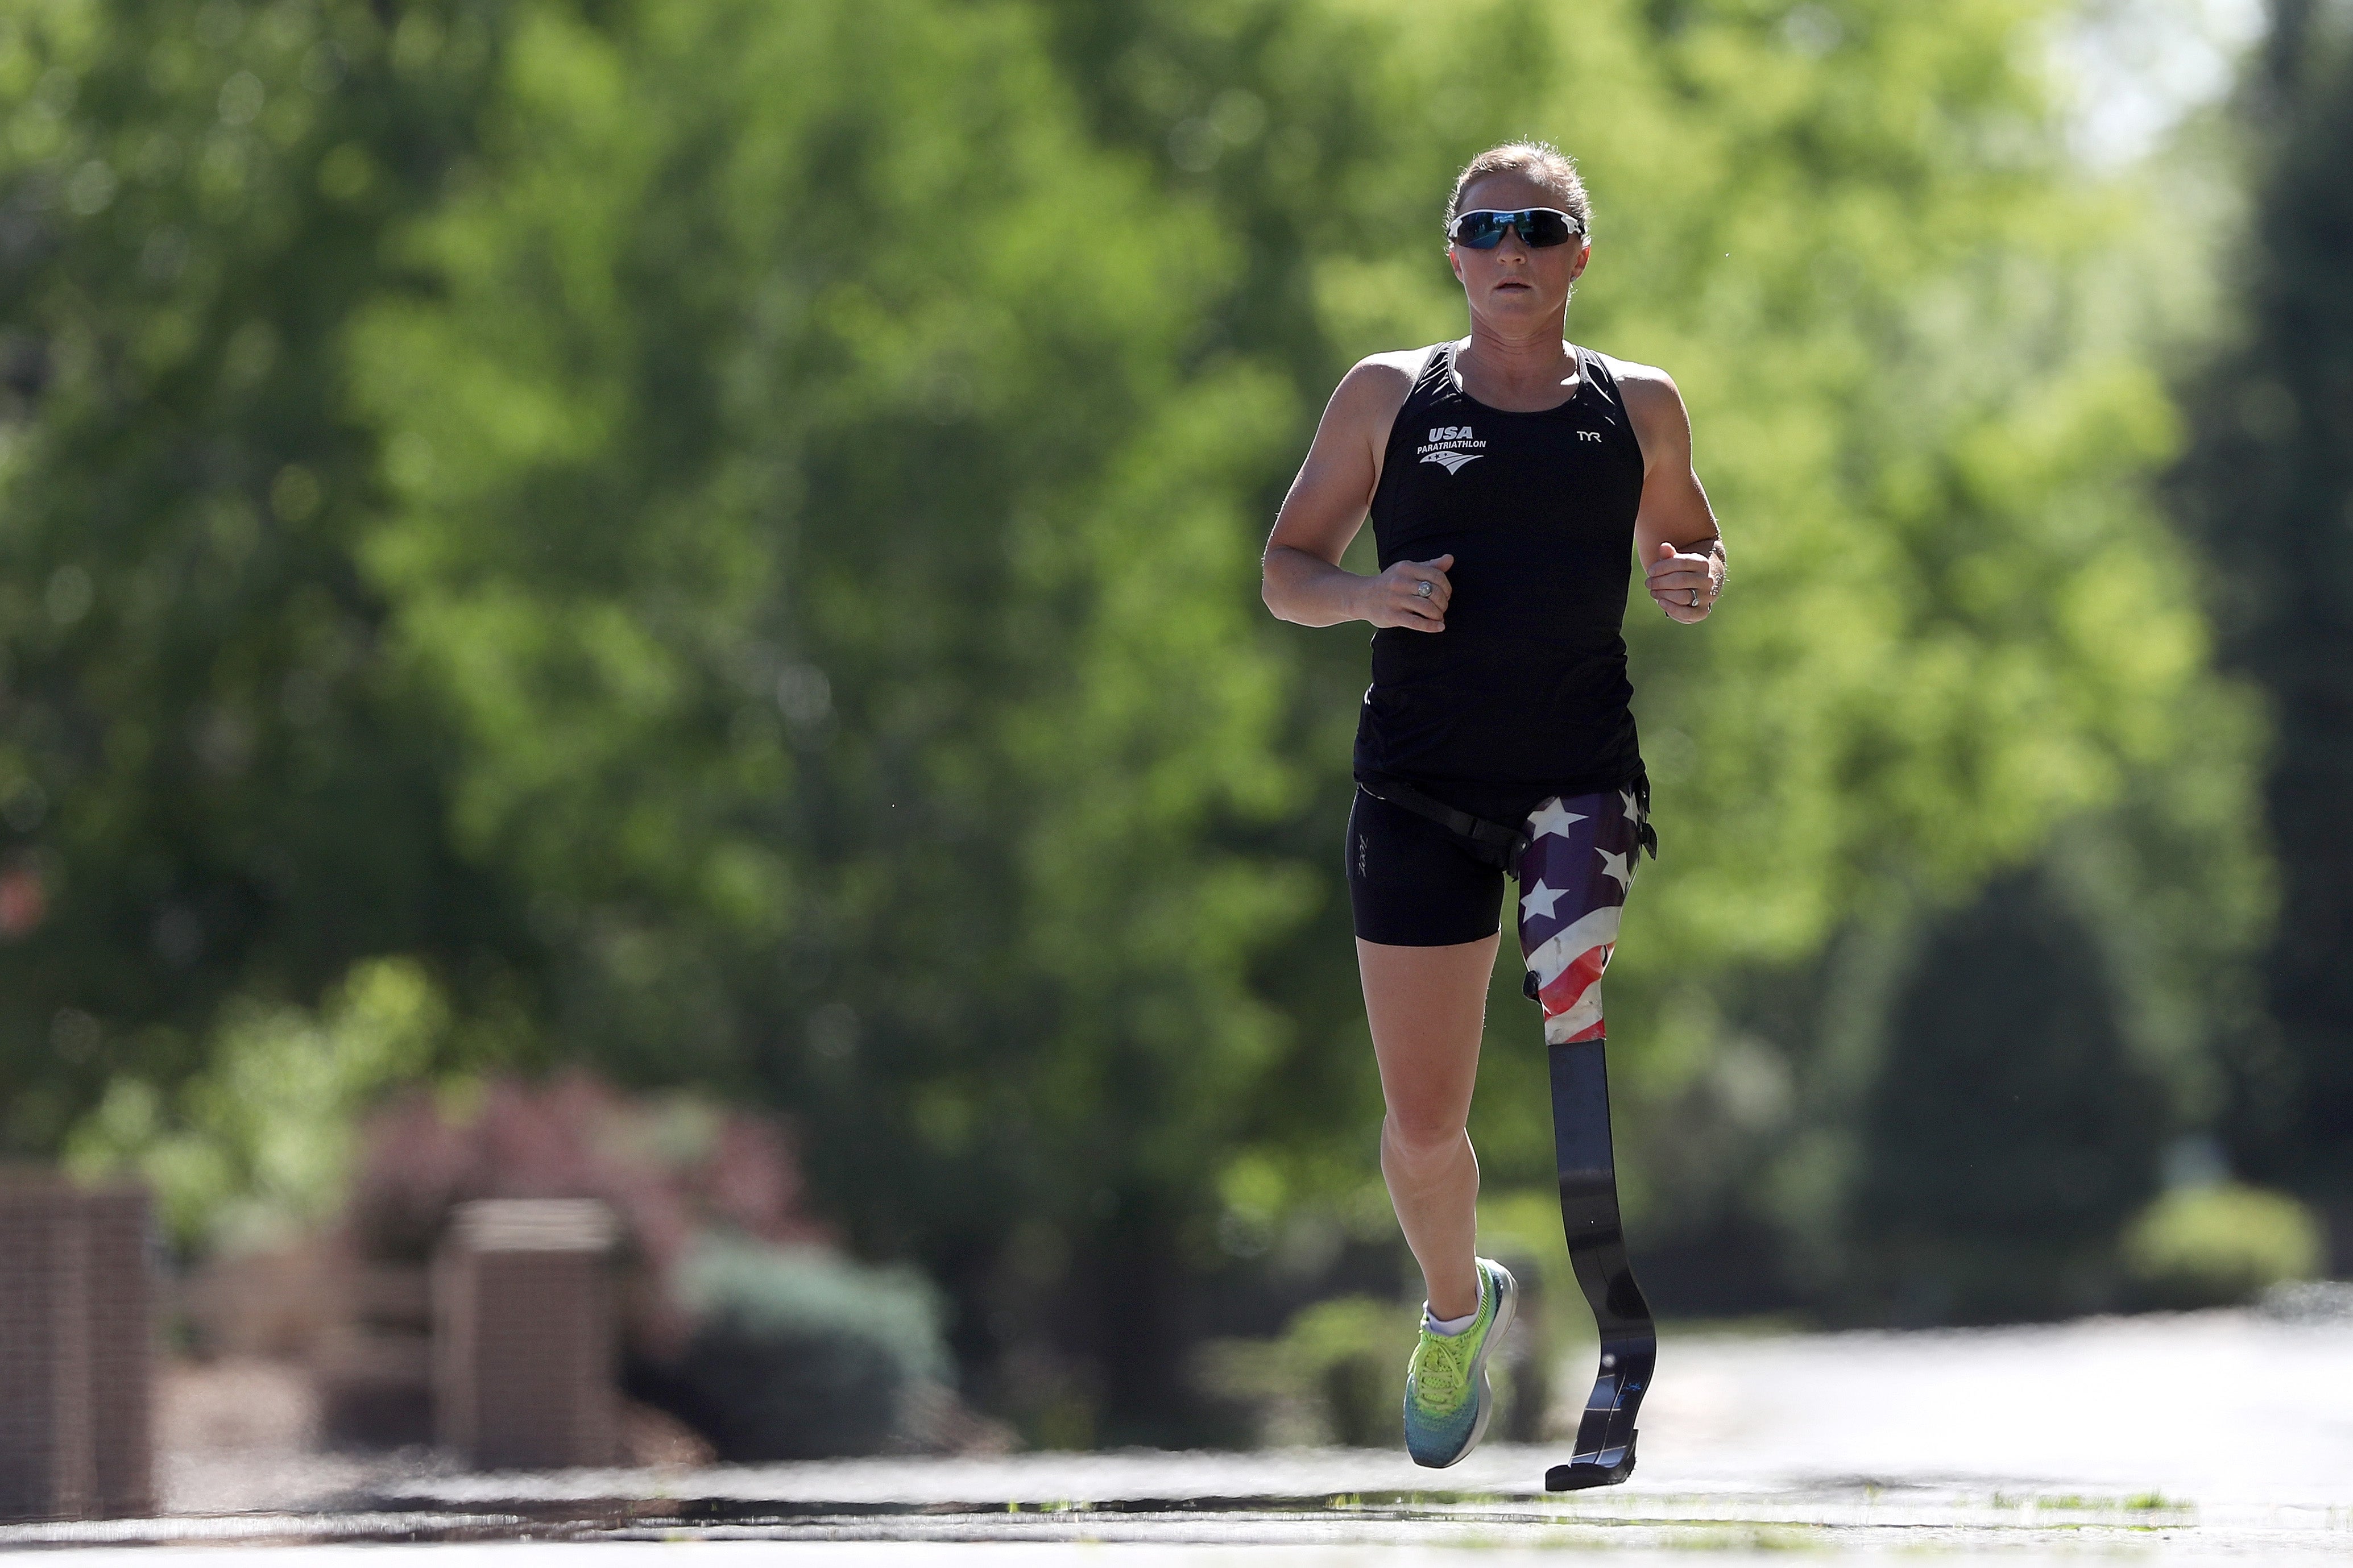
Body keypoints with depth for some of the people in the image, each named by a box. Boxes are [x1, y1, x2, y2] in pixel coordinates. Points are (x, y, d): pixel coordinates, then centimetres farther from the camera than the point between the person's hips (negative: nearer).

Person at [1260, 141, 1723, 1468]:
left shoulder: (1637, 405, 6)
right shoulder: (1388, 396, 4)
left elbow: (1693, 541, 21)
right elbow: (1287, 571, 8)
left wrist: (1696, 584, -4)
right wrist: (1367, 596, -14)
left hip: (1583, 771, -1)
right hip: (1422, 784, 1)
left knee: (1576, 995, -29)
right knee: (1423, 1124, 4)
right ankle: (1458, 1307, 35)